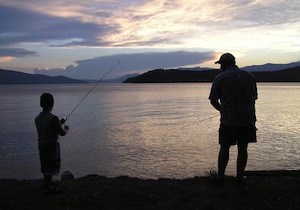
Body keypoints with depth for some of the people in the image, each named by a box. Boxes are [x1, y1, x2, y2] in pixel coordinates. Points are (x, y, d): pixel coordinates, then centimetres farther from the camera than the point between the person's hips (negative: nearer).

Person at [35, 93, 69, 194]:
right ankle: (48, 188, 13)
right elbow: (62, 133, -17)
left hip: (41, 144, 8)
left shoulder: (37, 118, 1)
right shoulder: (53, 118, -23)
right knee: (51, 166, 4)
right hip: (52, 145, -8)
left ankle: (47, 182, 42)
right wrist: (66, 129, 6)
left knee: (45, 164, 24)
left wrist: (59, 123, 16)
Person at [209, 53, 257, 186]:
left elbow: (213, 101, -1)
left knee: (224, 149, 9)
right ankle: (239, 178, 13)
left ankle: (220, 178, 11)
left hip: (228, 120, -2)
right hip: (248, 119, 2)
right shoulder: (249, 76, 7)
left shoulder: (219, 78, -3)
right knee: (243, 149, 9)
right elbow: (254, 97, 12)